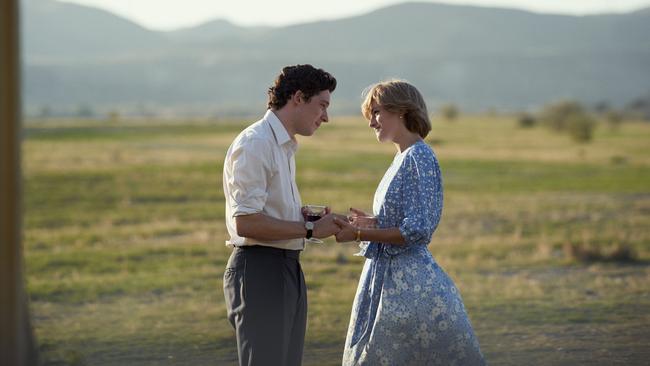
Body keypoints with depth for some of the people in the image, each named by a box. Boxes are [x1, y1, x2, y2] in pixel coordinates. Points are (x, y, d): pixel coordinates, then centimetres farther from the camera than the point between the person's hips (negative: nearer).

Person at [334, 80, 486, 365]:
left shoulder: (419, 158, -15)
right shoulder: (403, 159, 13)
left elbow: (416, 230, -20)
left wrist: (360, 233, -18)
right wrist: (373, 223, 10)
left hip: (409, 281, -9)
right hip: (389, 277, 9)